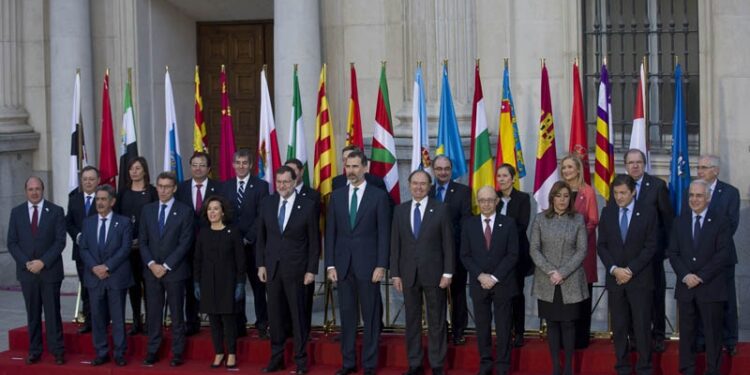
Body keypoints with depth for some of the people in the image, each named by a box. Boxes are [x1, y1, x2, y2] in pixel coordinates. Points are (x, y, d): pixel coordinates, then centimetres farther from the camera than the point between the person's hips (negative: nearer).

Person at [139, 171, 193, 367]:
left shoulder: (185, 211, -4)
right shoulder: (147, 210, 8)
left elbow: (185, 243, -8)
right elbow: (142, 241, 7)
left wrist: (166, 266, -12)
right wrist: (151, 264, -7)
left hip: (174, 270, -3)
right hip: (152, 270, 3)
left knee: (176, 313, 3)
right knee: (153, 313, 5)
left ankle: (177, 353, 9)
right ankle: (152, 351, 11)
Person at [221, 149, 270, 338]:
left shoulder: (261, 186, -2)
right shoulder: (226, 186, 10)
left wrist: (248, 239, -12)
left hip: (253, 245, -3)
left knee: (258, 286, 3)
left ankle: (262, 325, 10)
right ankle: (239, 326, 11)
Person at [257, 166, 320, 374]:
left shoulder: (308, 206, -5)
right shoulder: (267, 204, 5)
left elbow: (314, 241, -3)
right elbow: (261, 237, 10)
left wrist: (311, 270, -6)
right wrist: (261, 264, 4)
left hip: (295, 269, -3)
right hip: (272, 268, 3)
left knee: (298, 315, 3)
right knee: (275, 314, 8)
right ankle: (276, 357, 17)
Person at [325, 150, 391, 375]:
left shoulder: (379, 196, -1)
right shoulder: (336, 196, 9)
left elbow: (384, 233, -3)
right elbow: (330, 232, 8)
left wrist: (381, 265, -9)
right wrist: (330, 264, 2)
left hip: (368, 264, -3)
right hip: (342, 265, 3)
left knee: (370, 316, 2)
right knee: (347, 316, 7)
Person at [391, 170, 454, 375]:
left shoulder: (441, 210, -1)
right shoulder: (400, 210, 7)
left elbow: (448, 243, -2)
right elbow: (395, 244, 7)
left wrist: (448, 273, -7)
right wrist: (395, 273, 2)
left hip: (433, 273, -2)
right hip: (408, 273, 2)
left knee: (436, 320, 4)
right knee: (412, 320, 7)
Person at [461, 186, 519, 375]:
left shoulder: (508, 223, 0)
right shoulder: (468, 224, 4)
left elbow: (513, 254, -5)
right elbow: (465, 255, 2)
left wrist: (495, 277, -12)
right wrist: (481, 276, -11)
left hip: (503, 283, -1)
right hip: (478, 283, 1)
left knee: (503, 326, 3)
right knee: (482, 326, 6)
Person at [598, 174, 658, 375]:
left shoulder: (648, 212, -2)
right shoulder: (607, 212, 7)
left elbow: (651, 246, -5)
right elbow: (601, 245, 6)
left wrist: (631, 270, -11)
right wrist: (614, 269, -8)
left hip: (640, 279, -3)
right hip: (614, 278, 3)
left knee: (642, 326, -3)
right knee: (619, 326, 5)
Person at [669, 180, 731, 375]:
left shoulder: (721, 222, -1)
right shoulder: (679, 222, 11)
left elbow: (723, 255, -8)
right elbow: (673, 253, 6)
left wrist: (701, 277, -14)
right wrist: (685, 275, -10)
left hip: (711, 288, -3)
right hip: (686, 287, 3)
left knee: (713, 334, 2)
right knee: (686, 332, 6)